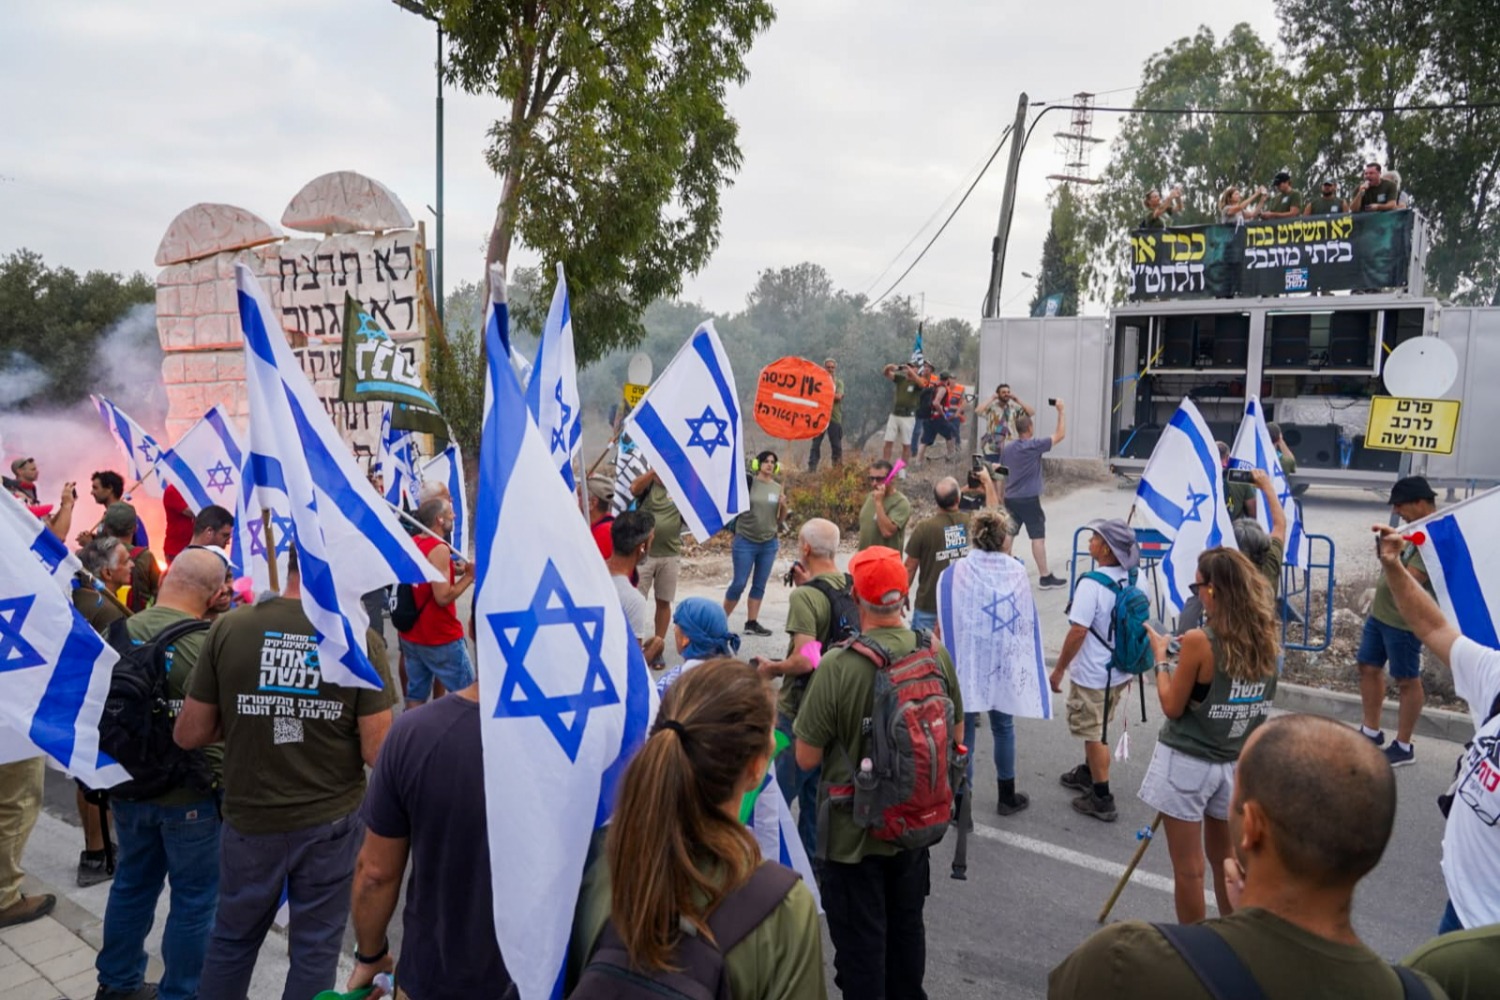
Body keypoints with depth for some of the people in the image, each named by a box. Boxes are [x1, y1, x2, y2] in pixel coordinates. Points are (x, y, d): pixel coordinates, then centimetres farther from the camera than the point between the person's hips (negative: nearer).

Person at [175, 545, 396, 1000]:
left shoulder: (229, 628, -10)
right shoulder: (360, 640, -15)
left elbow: (189, 735, -4)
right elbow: (376, 752, -14)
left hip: (250, 820, 2)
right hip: (330, 824, -2)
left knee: (232, 939, 25)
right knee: (315, 950, 16)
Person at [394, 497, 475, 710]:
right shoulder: (439, 549, -19)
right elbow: (443, 597, -23)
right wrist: (469, 575, -13)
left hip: (411, 635, 8)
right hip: (441, 638, -8)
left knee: (415, 696, 12)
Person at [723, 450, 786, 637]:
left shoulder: (778, 488, 8)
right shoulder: (748, 482, -5)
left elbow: (780, 519, 13)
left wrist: (784, 506, -5)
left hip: (769, 544, 4)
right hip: (745, 541, -4)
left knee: (760, 585, 8)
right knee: (739, 584, -3)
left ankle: (752, 623, 15)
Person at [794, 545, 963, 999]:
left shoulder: (837, 667, -27)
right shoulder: (936, 655, -12)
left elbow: (806, 758, -18)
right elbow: (956, 735, 3)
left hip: (854, 831, -5)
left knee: (860, 941, 13)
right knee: (907, 926, 25)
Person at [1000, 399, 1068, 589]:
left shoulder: (1006, 447, 8)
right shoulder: (1034, 445, -11)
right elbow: (1060, 435, -7)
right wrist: (1061, 411, -1)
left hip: (1010, 498, 7)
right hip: (1029, 499, -6)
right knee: (1038, 537, -3)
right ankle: (1045, 577, -2)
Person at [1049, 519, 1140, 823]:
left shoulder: (1092, 584, -26)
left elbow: (1078, 631, -25)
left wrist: (1059, 670, -14)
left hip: (1092, 676, -8)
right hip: (1120, 671, 8)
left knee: (1094, 736, 7)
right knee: (1096, 730, 26)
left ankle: (1102, 800, 16)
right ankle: (1087, 774, 44)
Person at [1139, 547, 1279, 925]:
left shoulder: (1199, 642, -21)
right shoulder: (1267, 638, -3)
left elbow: (1172, 707, -13)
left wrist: (1161, 657, -1)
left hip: (1187, 763, -6)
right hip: (1234, 763, 7)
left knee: (1188, 868, 8)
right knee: (1225, 859, 23)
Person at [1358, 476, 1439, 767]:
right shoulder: (1416, 527, 8)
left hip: (1404, 621, -10)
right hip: (1379, 612, 10)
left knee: (1407, 681, 4)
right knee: (1368, 668, 16)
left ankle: (1403, 747, 17)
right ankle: (1371, 731, 31)